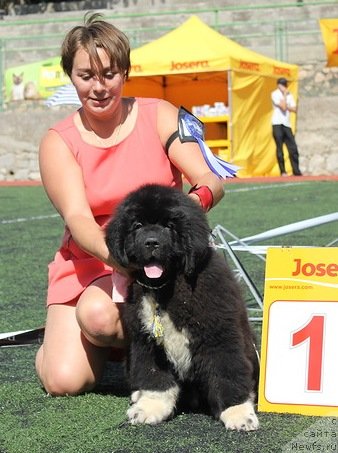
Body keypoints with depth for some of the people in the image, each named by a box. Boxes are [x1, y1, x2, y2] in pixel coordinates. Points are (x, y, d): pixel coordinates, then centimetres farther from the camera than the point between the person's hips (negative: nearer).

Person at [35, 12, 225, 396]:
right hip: (88, 264, 1)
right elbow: (77, 217, -18)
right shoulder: (57, 143, -4)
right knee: (64, 381, -17)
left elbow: (211, 181, -11)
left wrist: (197, 201, -37)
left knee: (99, 314, -33)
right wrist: (114, 253, -40)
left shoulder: (159, 116, -3)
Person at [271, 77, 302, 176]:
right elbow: (283, 107, -15)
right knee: (279, 148, -3)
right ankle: (283, 171, 2)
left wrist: (286, 106, -10)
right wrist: (285, 95, -7)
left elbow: (294, 109, 5)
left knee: (293, 148, 0)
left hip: (287, 124, 5)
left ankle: (296, 171, 4)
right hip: (277, 124, -5)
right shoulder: (275, 94, -4)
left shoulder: (289, 95, 13)